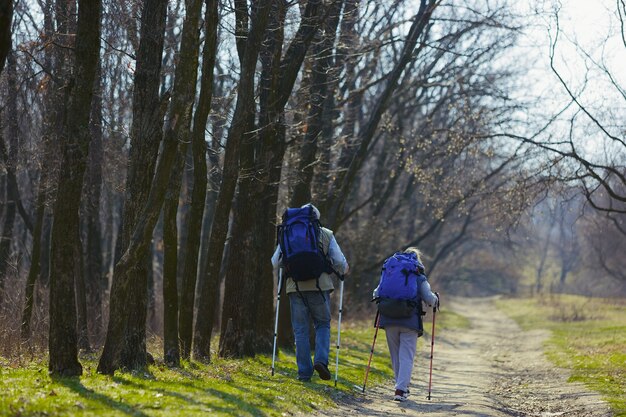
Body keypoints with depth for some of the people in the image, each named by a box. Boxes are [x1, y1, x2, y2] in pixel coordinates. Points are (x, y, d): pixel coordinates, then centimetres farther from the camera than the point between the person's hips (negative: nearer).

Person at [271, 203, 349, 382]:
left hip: (296, 287, 1)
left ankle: (304, 372, 5)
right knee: (323, 324, 14)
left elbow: (275, 262, 8)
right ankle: (321, 360, -8)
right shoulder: (326, 235, 8)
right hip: (320, 286, -1)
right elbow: (340, 262, 3)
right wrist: (344, 270, 26)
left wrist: (284, 267, 31)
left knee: (300, 330, 7)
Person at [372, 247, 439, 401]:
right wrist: (435, 299, 18)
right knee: (406, 356, -2)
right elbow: (430, 299, -4)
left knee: (395, 356, 15)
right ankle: (400, 389, -14)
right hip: (410, 322, -3)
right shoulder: (420, 279, 3)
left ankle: (402, 387, 22)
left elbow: (376, 294, 11)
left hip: (389, 320, 3)